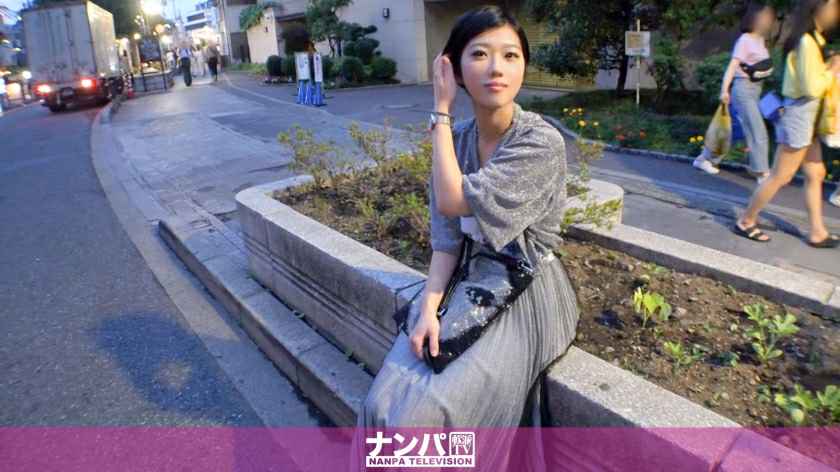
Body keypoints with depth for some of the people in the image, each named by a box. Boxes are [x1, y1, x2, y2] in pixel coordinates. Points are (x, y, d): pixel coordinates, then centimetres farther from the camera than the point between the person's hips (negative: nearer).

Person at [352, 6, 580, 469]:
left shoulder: (542, 142, -18)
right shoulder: (455, 140, 0)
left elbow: (453, 201, -24)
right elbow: (446, 237, -1)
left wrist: (441, 110, -15)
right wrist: (430, 307, -16)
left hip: (525, 296, -5)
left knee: (424, 414, -17)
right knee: (383, 405, -10)